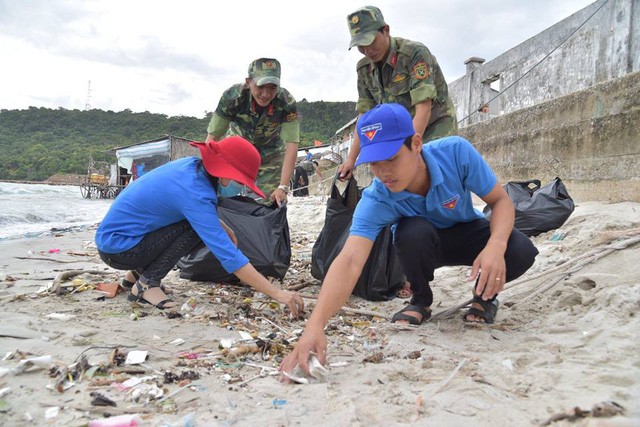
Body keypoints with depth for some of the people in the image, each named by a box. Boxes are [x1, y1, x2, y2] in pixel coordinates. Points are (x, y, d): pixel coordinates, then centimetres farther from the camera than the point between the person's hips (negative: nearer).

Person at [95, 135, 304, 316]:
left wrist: (223, 227, 4)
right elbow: (228, 255, -33)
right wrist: (277, 293, -32)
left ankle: (138, 272, 17)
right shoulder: (194, 193, -29)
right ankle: (146, 284, -9)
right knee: (196, 228, -16)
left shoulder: (192, 164, -5)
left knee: (200, 221, 9)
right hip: (116, 248, -9)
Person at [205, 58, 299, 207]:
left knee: (273, 202, -7)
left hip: (271, 154, 0)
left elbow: (291, 147, -35)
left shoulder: (287, 103, -33)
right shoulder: (232, 97, -32)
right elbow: (212, 138, -29)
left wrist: (283, 188, -43)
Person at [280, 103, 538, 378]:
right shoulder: (376, 200, -33)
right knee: (412, 231, -37)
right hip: (421, 248, 0)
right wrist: (314, 327, -59)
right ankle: (421, 301, -6)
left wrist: (496, 246, -43)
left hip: (467, 234, 1)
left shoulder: (456, 152, -31)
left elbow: (501, 200, -21)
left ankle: (485, 296, 3)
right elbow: (350, 261, -45)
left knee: (520, 251, -31)